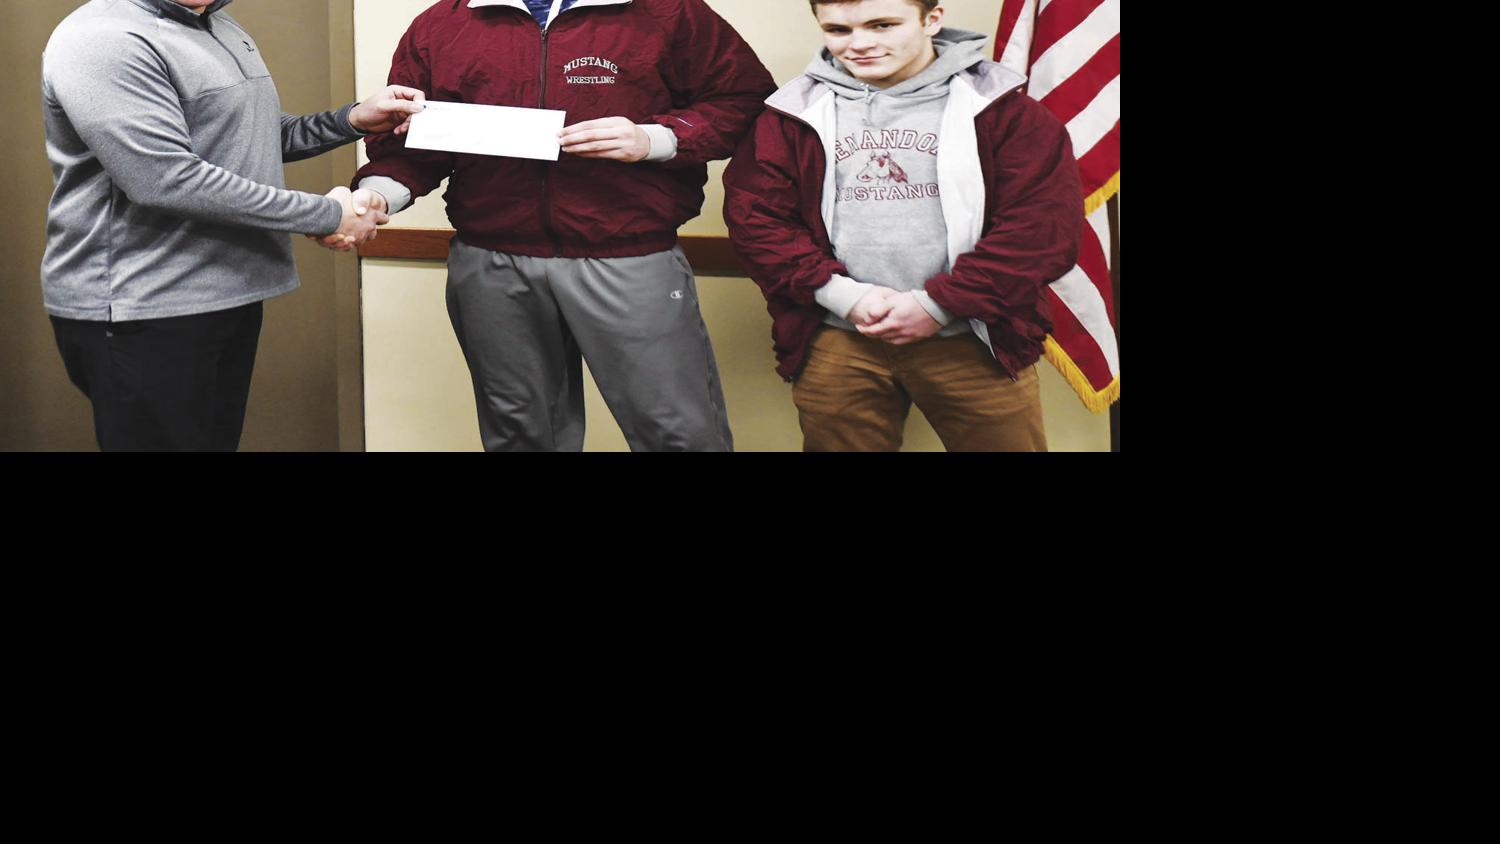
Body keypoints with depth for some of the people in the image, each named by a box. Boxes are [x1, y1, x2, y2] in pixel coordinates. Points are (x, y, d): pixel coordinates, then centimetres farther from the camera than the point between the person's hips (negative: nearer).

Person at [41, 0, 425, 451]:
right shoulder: (104, 38, -17)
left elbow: (252, 139, 24)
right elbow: (166, 178, -25)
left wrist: (354, 119, 6)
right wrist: (327, 215, -20)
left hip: (231, 292, 9)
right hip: (141, 310, -9)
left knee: (219, 439, 15)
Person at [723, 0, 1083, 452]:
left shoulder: (997, 104, 0)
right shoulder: (795, 112, 6)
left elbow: (1045, 221, -6)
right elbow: (754, 215, 2)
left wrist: (938, 305, -11)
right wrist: (843, 296, -10)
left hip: (973, 339, -1)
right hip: (836, 343, 2)